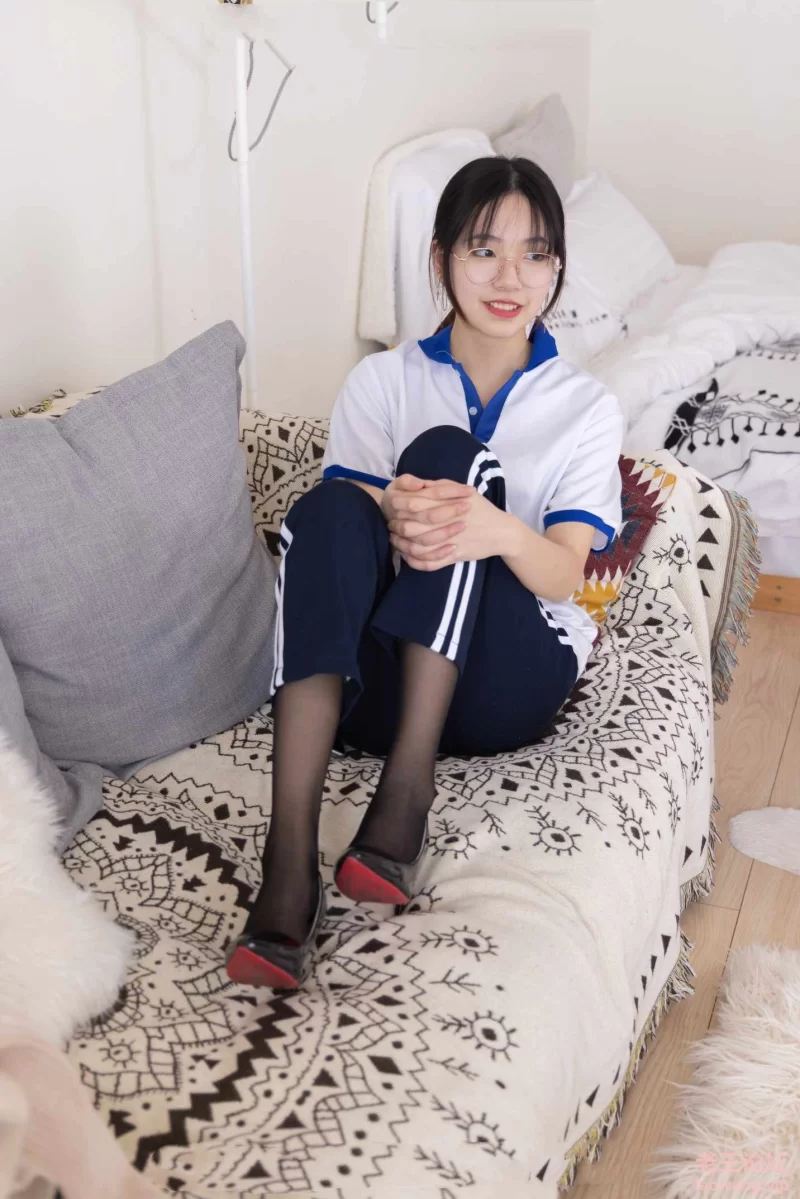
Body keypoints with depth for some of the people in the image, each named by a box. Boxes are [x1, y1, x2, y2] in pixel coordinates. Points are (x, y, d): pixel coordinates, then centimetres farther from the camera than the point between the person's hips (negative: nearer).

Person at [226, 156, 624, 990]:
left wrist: (499, 531, -32)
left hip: (508, 679, -1)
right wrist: (392, 520, -31)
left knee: (446, 451, -23)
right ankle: (288, 864, -42)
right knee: (330, 508, -31)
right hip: (379, 675, 1)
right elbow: (345, 533, -5)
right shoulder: (381, 382, 10)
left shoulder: (586, 408, 8)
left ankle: (408, 782, -32)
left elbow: (562, 576, -7)